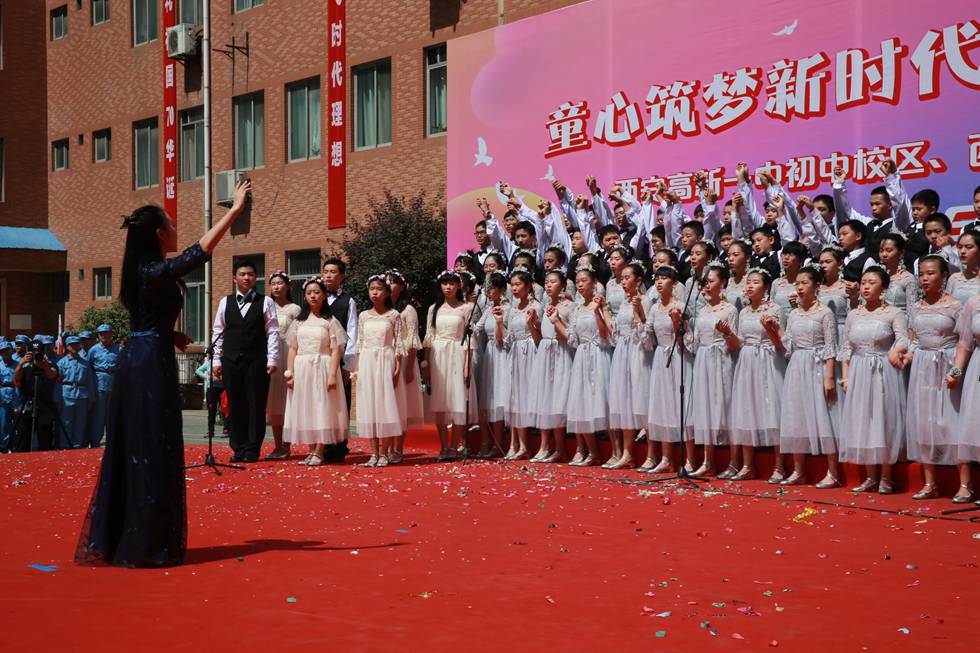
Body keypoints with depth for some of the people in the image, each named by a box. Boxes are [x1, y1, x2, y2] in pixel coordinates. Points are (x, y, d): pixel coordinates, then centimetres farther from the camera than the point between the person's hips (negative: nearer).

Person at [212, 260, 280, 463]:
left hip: (257, 361, -2)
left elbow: (272, 332, 0)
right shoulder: (225, 302, 10)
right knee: (236, 406, 6)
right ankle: (238, 448, 12)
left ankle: (253, 450, 5)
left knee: (256, 406, -1)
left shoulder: (265, 302, 4)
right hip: (231, 361, 2)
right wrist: (217, 360, 5)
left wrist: (272, 359, -8)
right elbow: (218, 332, 11)